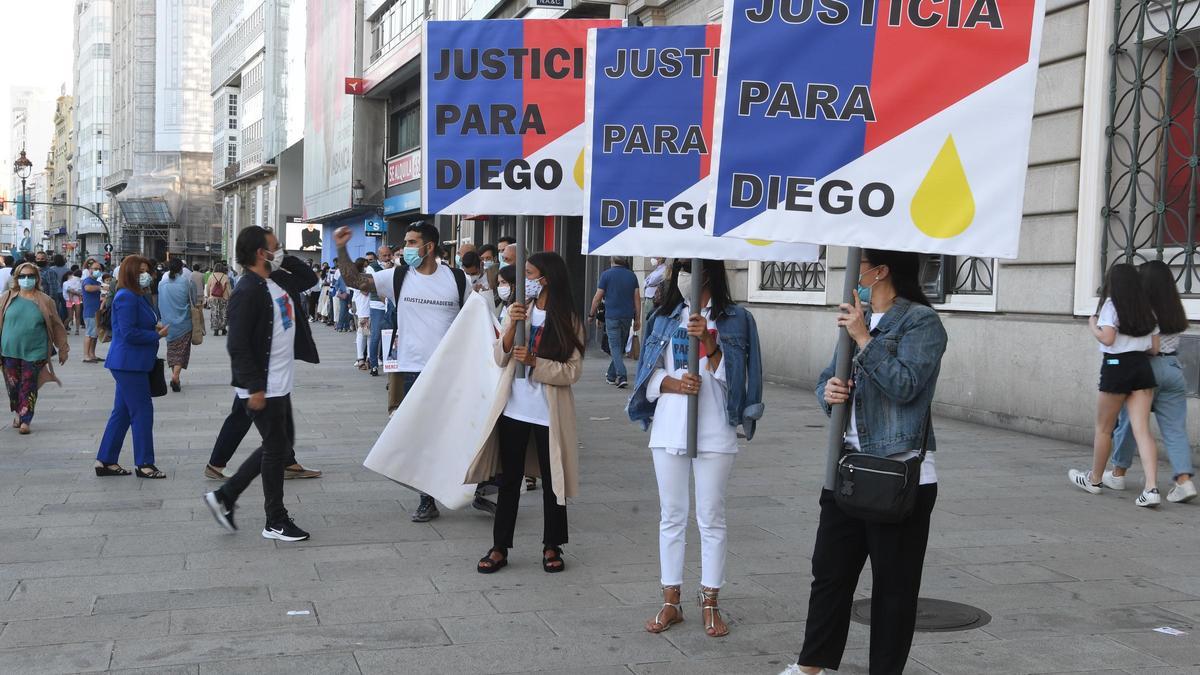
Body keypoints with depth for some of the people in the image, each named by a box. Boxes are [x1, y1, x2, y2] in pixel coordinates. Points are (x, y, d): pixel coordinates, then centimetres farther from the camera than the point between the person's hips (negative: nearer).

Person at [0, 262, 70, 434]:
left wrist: (62, 349, 10)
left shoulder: (45, 301, 0)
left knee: (29, 387, -1)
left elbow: (56, 326, 7)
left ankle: (25, 420, 6)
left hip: (34, 352, -1)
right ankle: (17, 413, 32)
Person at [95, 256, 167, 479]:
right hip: (129, 364, -10)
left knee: (122, 412, 13)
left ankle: (105, 461, 19)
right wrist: (158, 335, -13)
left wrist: (155, 326, 6)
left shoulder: (138, 297, 16)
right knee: (142, 411, -5)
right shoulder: (126, 297, -16)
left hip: (131, 364, 10)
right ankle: (144, 464, 1)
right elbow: (129, 333, -22)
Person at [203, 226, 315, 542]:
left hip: (280, 385, 10)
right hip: (263, 388, -10)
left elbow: (308, 279, 25)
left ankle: (225, 496, 22)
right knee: (277, 449, 1)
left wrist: (286, 259, 8)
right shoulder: (247, 292, -18)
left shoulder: (276, 282, 9)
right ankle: (276, 521, 14)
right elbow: (238, 345, -21)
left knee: (281, 446, 17)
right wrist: (255, 388, -22)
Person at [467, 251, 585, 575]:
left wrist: (535, 362, -21)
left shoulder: (569, 320, -6)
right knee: (509, 479, 8)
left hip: (549, 412, -3)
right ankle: (500, 548, 15)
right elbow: (500, 358, 0)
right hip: (514, 409, 3)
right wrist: (512, 327, -15)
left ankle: (552, 547, 22)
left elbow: (572, 371, -10)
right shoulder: (518, 310, 4)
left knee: (552, 480, 8)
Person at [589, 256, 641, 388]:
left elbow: (598, 297, -4)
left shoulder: (606, 274, -5)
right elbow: (637, 298, 4)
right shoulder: (632, 275, 5)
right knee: (620, 347, 16)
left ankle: (622, 376, -19)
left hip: (612, 316, -4)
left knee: (615, 347, -4)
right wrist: (637, 319, 9)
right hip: (627, 316, 4)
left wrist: (592, 314, 8)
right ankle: (612, 375, 26)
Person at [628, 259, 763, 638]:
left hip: (714, 433, -3)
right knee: (671, 517, 8)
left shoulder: (734, 319, 1)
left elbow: (730, 375, -6)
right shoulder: (665, 318, 10)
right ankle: (671, 603, 16)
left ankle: (710, 604, 12)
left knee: (711, 519, 3)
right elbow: (650, 373, 7)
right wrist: (674, 384, -13)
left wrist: (708, 339, -20)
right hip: (669, 430, 3)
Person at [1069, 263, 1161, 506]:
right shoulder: (1147, 310, 12)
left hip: (1117, 366, -5)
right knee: (1142, 430, -1)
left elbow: (1107, 338, -17)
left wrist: (1092, 325, 1)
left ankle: (1094, 479, 26)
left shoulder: (1112, 305, -6)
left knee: (1103, 428, 12)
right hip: (1143, 368, 5)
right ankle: (1151, 488, -14)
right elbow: (1154, 348, 11)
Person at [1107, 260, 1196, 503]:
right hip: (1174, 368, 5)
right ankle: (1184, 480, -9)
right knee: (1175, 428, 3)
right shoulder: (1176, 312, 9)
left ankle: (1118, 474, 23)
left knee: (1129, 421, 11)